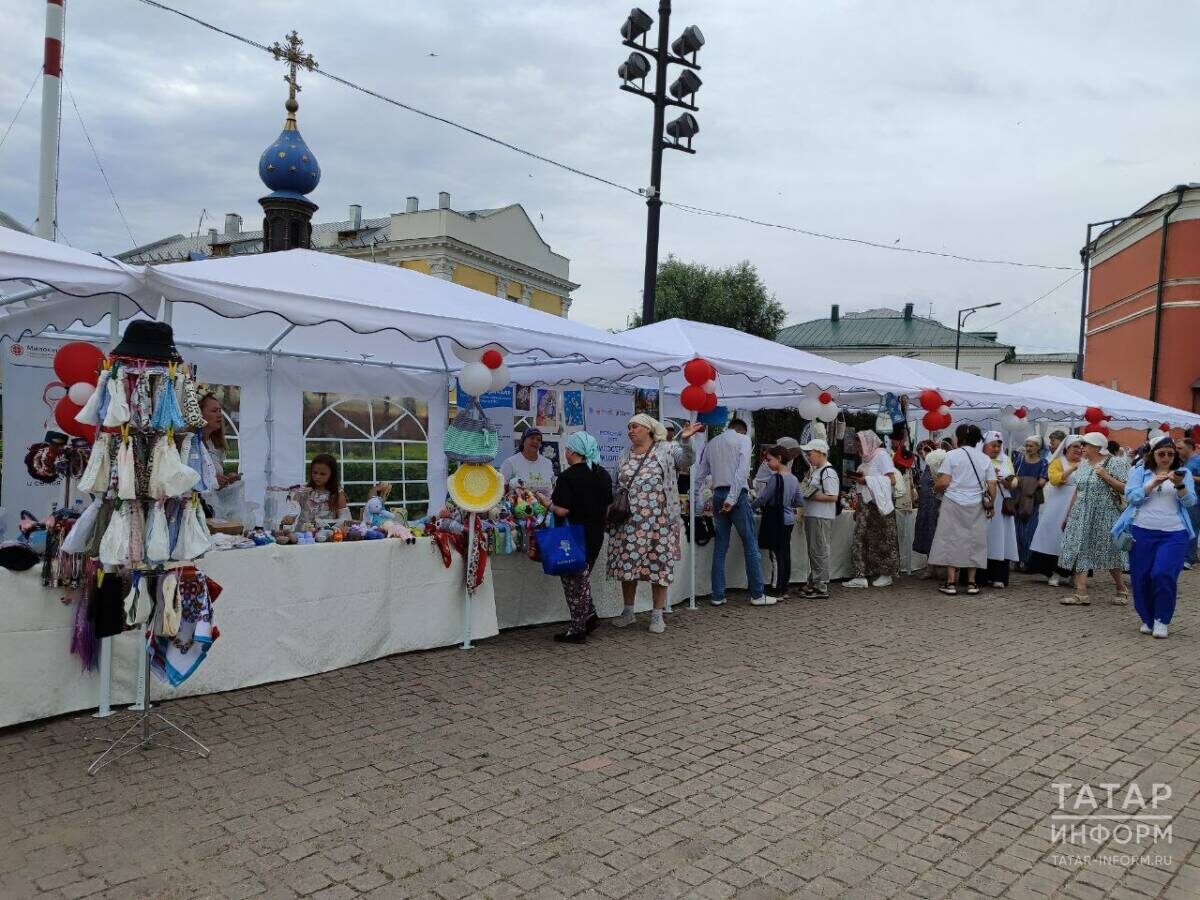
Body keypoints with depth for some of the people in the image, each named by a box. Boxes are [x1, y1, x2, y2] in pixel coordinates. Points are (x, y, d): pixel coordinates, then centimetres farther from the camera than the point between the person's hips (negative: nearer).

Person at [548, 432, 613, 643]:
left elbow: (562, 510, -22)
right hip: (596, 535, 7)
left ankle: (577, 630, 11)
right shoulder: (604, 475, 6)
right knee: (582, 577, 24)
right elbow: (608, 507, 11)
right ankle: (589, 613, 17)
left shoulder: (568, 476, -17)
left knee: (573, 581, 5)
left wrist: (550, 505, -3)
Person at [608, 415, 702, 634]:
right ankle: (628, 611, 21)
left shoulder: (666, 449, 1)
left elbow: (685, 460, -16)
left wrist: (685, 439, -33)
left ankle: (657, 615, 12)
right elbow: (616, 487, 19)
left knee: (659, 566, 1)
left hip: (658, 521, -4)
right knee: (626, 565, 6)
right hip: (628, 522, 4)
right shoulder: (624, 456, 15)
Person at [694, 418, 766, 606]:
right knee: (750, 545, 2)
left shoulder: (711, 443, 18)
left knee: (720, 547, 8)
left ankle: (717, 596, 7)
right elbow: (743, 469, -13)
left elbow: (700, 474, 16)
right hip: (737, 495, -5)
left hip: (718, 496, 5)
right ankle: (757, 594, 5)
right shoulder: (743, 439, 2)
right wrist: (732, 498, -17)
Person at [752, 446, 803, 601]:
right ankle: (783, 590, 19)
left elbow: (762, 499, -12)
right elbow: (800, 502, 12)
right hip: (789, 520, 8)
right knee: (786, 555, 11)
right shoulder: (794, 479, 7)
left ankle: (775, 592, -2)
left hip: (776, 521, -8)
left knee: (777, 556, -5)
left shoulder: (775, 478, -16)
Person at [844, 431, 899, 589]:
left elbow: (891, 480, -14)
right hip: (865, 503, 8)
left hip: (879, 504, -8)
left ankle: (886, 575, 12)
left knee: (882, 540, 1)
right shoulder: (867, 458, 16)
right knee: (861, 538, 1)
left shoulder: (882, 455, -7)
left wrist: (867, 480, -16)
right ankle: (860, 576, 1)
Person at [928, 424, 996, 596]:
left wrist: (935, 487, 9)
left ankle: (951, 583, 1)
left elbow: (944, 482, -12)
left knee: (951, 540, 2)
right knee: (973, 541, 10)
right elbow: (992, 486, 3)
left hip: (953, 504, -3)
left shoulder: (952, 455, -6)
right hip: (976, 507, 3)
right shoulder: (985, 459, 6)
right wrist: (991, 505, 16)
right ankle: (971, 583, 11)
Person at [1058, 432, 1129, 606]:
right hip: (1081, 517, 6)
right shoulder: (1083, 464, 13)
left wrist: (1106, 476, -19)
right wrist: (1068, 516, 17)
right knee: (1079, 552, -3)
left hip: (1105, 517, -6)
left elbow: (1126, 489, -13)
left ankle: (1121, 590, 25)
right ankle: (1081, 593, -4)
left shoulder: (1115, 464, -7)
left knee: (1109, 554, 5)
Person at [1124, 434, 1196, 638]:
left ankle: (1162, 621, 2)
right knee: (1141, 577, 3)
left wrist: (1179, 485, -17)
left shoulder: (1184, 473, 10)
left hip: (1174, 534, 0)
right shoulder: (1139, 472, 7)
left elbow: (1190, 502, 0)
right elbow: (1132, 496, -5)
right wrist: (1155, 483, -15)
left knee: (1163, 575, -14)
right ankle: (1147, 619, 20)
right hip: (1142, 531, 1)